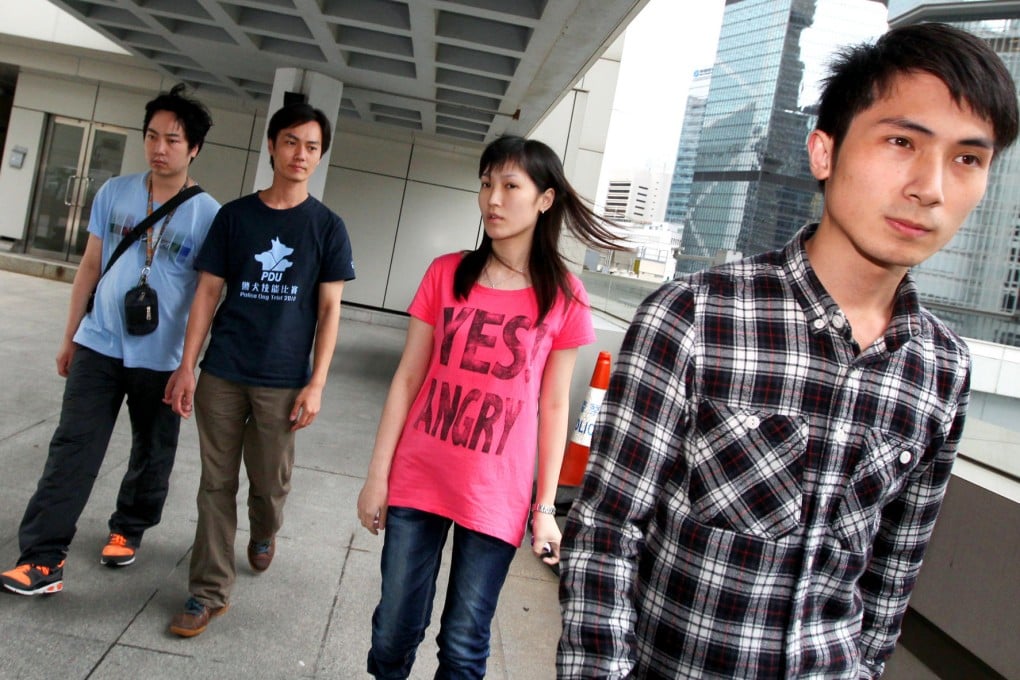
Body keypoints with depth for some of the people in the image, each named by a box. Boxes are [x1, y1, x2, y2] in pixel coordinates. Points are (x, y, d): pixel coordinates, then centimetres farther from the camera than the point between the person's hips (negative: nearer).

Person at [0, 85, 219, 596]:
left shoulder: (208, 215, -9)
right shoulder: (114, 193, 2)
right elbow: (90, 266, 9)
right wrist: (70, 335, 11)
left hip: (161, 358, -2)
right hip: (98, 346, 2)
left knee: (151, 454, 13)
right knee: (72, 449, -1)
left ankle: (128, 529, 36)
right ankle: (43, 558, 5)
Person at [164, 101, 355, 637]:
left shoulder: (327, 227, 1)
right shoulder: (234, 215, 5)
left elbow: (329, 309, 0)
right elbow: (207, 293, 6)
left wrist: (316, 383, -7)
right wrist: (186, 366, -1)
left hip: (282, 381, -1)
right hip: (221, 374, 1)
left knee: (270, 482, 10)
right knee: (216, 483, 5)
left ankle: (264, 534, 43)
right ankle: (210, 590, 15)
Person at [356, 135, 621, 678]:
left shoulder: (564, 297, -3)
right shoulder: (446, 274, 0)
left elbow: (554, 406, 0)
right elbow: (408, 377, 2)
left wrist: (546, 507, 0)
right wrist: (377, 473, 1)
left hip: (496, 496, -1)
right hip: (417, 482, 2)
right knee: (393, 632, 12)